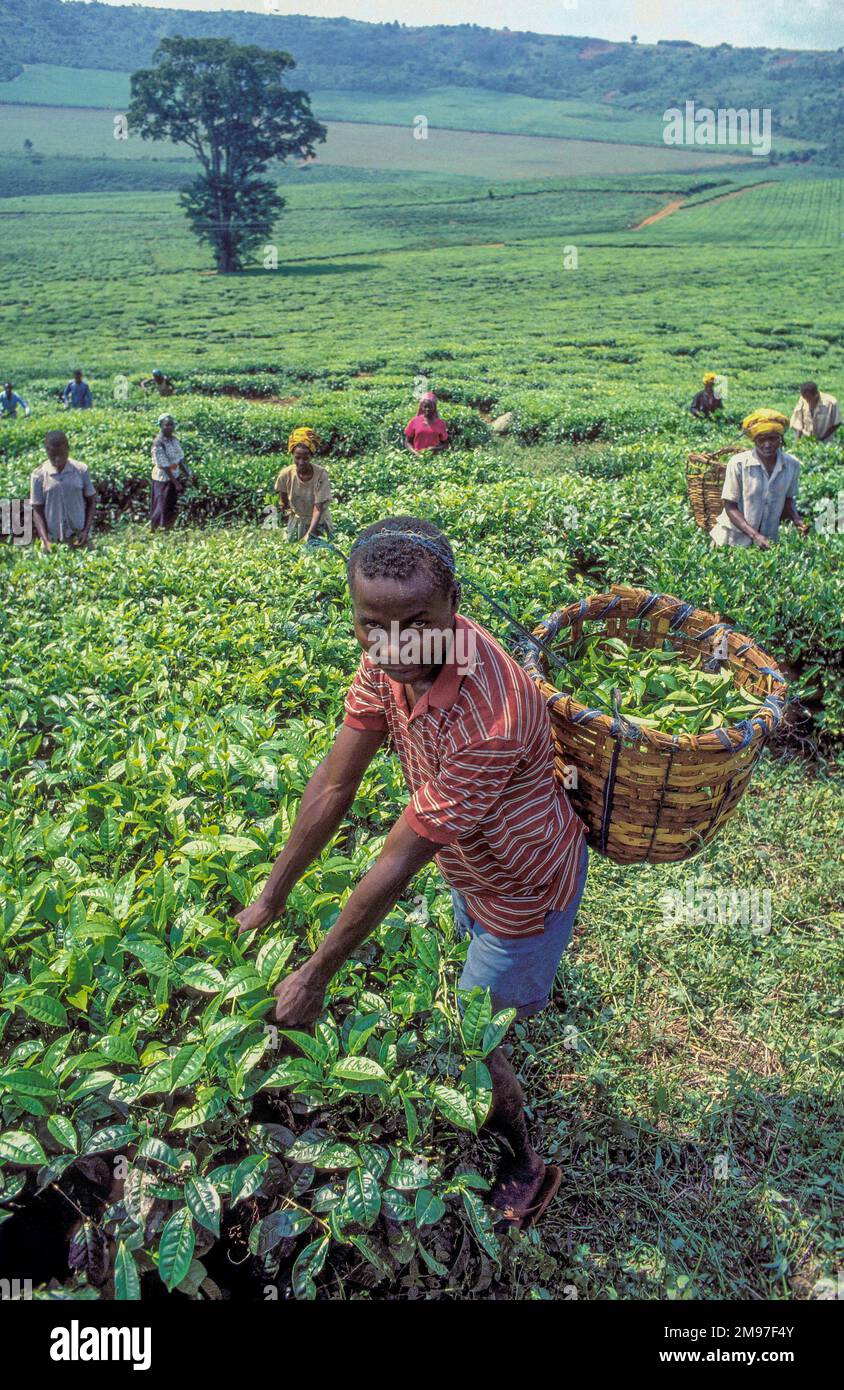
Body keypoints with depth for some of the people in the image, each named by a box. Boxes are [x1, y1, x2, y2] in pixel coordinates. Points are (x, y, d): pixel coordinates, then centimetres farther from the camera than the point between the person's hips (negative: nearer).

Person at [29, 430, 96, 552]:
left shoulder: (81, 470, -4)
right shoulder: (38, 475, -6)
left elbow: (91, 502, 5)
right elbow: (37, 511, -3)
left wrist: (86, 531, -7)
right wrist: (45, 540, -15)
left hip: (78, 536, 1)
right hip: (52, 539, 0)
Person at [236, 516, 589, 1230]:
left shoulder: (491, 718, -44)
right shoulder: (393, 654, -20)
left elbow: (397, 864, -35)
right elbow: (336, 781, -13)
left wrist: (315, 977, -23)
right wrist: (273, 896, -7)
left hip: (524, 890, -7)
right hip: (473, 868, 7)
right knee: (475, 952, 33)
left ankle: (526, 1170, 39)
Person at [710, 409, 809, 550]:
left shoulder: (792, 465, -3)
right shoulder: (738, 464, -15)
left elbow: (788, 500, 12)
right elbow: (730, 506, -12)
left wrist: (797, 519, -8)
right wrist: (754, 535, -22)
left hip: (768, 541, 2)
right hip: (734, 540, -2)